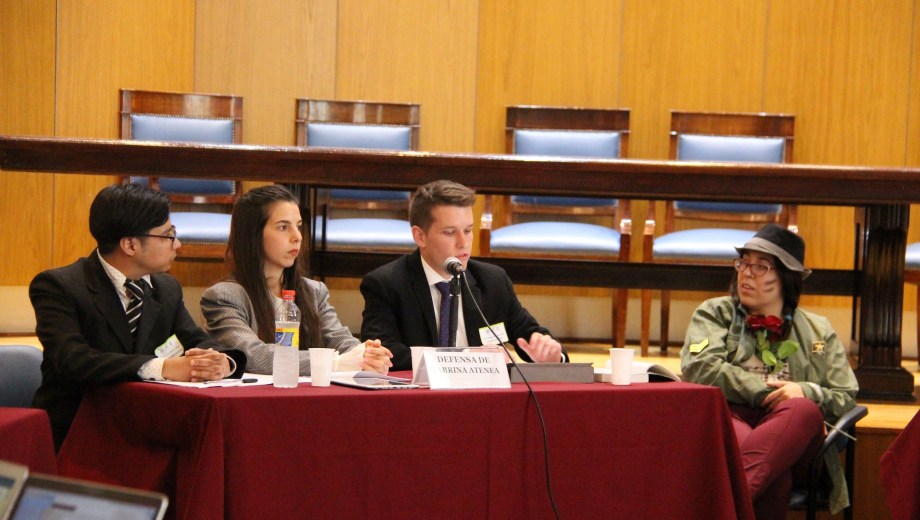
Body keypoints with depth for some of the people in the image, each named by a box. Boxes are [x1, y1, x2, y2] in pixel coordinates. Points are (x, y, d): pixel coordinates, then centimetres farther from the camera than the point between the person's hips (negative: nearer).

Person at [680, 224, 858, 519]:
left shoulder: (817, 331, 25)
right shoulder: (715, 313, 21)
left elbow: (846, 401, 17)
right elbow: (699, 367, 2)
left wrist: (807, 393, -6)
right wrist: (767, 392, -6)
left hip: (790, 435, 2)